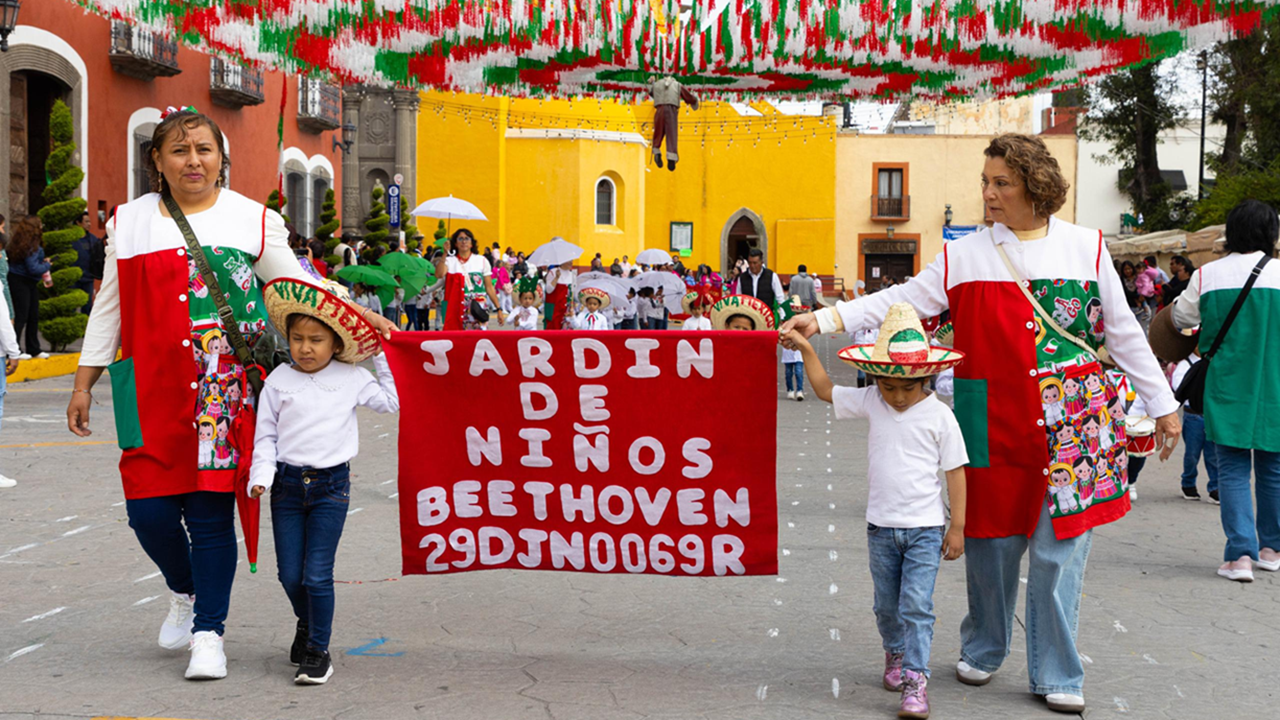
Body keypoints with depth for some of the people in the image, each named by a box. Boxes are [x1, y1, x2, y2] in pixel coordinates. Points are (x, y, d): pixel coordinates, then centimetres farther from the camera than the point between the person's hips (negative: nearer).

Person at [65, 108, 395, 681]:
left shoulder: (253, 220, 5)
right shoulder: (130, 222, 11)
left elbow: (300, 288, 10)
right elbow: (109, 307, 15)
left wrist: (358, 316, -3)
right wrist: (83, 383, 14)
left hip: (225, 390, -2)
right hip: (152, 390, 2)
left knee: (212, 512, -3)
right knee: (149, 509, 0)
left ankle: (209, 632, 9)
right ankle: (185, 593, 31)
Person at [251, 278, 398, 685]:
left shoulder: (351, 378, 1)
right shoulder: (278, 381, 2)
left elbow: (391, 402, 11)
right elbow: (265, 436, 5)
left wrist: (384, 358, 7)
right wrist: (261, 477, -7)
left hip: (331, 485, -2)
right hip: (287, 484, 2)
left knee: (317, 574, -5)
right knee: (289, 574, 7)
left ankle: (319, 651, 10)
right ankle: (305, 624, 37)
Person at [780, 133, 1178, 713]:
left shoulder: (1085, 248, 5)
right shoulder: (965, 256, 3)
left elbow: (1123, 331, 9)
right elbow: (902, 300, 1)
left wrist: (1162, 404, 11)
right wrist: (823, 319, -9)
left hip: (1071, 423, 0)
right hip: (994, 421, 1)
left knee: (1059, 547, 0)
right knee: (991, 537, 8)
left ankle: (1056, 676, 13)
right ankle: (983, 650, 31)